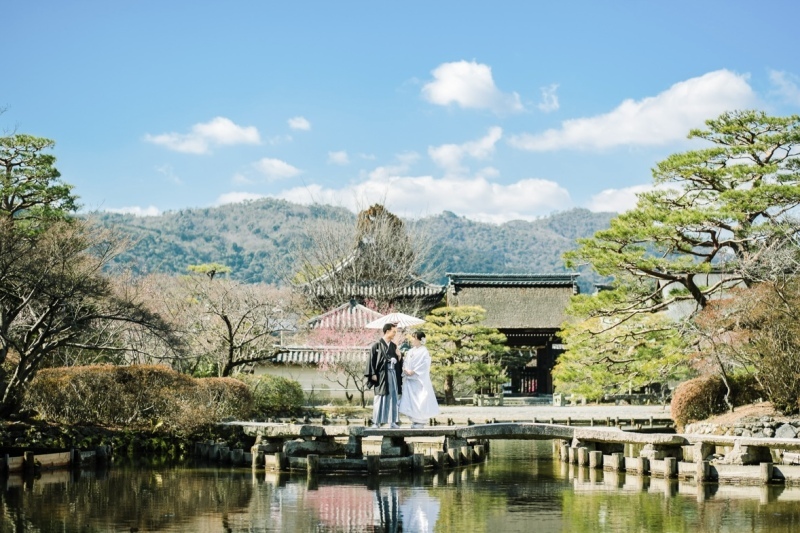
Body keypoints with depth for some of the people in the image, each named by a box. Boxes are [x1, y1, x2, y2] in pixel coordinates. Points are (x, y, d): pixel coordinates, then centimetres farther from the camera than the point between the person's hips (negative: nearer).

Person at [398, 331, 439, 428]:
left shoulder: (424, 351, -6)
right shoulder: (410, 351, 16)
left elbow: (424, 365, -14)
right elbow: (406, 363, 15)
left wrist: (413, 372, -16)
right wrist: (405, 370, -5)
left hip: (419, 380, -7)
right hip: (409, 380, 7)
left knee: (420, 401, -6)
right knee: (410, 400, 2)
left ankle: (420, 421, 0)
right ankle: (414, 421, 9)